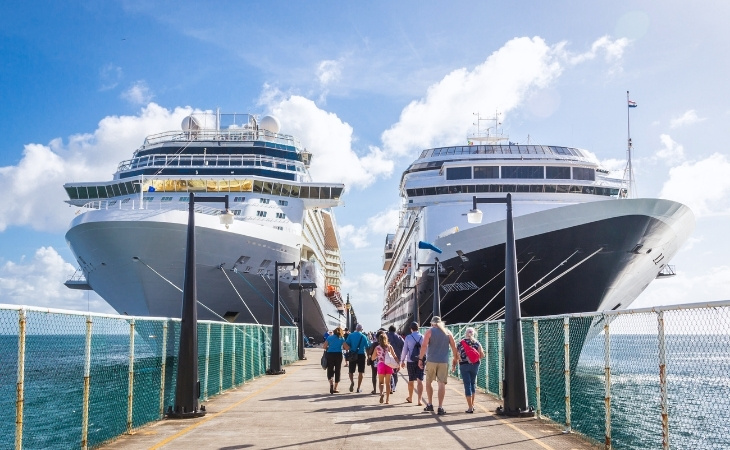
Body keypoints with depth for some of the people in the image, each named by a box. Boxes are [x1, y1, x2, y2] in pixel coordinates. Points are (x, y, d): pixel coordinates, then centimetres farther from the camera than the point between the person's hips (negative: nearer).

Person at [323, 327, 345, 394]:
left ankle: (331, 383, -16)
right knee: (337, 371, 8)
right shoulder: (342, 338, 6)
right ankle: (335, 388, 10)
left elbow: (325, 347, 0)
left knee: (330, 370, 9)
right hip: (338, 354, 0)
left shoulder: (330, 337, 6)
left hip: (330, 354, 0)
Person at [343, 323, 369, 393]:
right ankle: (358, 388, 6)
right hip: (361, 355, -1)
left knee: (351, 371, 14)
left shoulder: (351, 335, 0)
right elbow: (367, 347, -1)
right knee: (360, 372, 7)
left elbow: (345, 344, -9)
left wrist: (350, 349, 4)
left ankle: (352, 382, -13)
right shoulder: (363, 337, -3)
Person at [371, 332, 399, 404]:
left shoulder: (377, 348, -2)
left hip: (381, 365, -1)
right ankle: (387, 399, 13)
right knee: (388, 383, 12)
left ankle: (381, 393, -19)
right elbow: (394, 356, -3)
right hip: (389, 366, 1)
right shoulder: (389, 346, 0)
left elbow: (372, 358, 6)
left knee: (381, 382, 10)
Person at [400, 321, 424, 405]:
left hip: (410, 361, 0)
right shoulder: (423, 337, -3)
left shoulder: (408, 337, -5)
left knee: (411, 380, 15)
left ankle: (410, 398, 32)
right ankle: (419, 400, -11)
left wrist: (402, 360, 8)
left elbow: (405, 350, -2)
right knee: (420, 380, -2)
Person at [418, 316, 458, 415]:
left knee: (428, 382, 15)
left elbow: (424, 346, -9)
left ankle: (430, 404, 18)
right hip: (444, 362, 1)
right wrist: (455, 360, 13)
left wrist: (420, 359, -7)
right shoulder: (448, 332, 8)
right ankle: (440, 407, -3)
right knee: (442, 384, 1)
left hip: (431, 361, -1)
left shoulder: (430, 331, 1)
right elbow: (454, 347, 6)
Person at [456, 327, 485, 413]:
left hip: (464, 365, -2)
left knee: (467, 385, -1)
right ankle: (472, 405, 23)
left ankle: (470, 407, -5)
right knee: (473, 383, 19)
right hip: (475, 365, 2)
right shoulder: (477, 343, 3)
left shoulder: (460, 343, 0)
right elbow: (482, 355, -3)